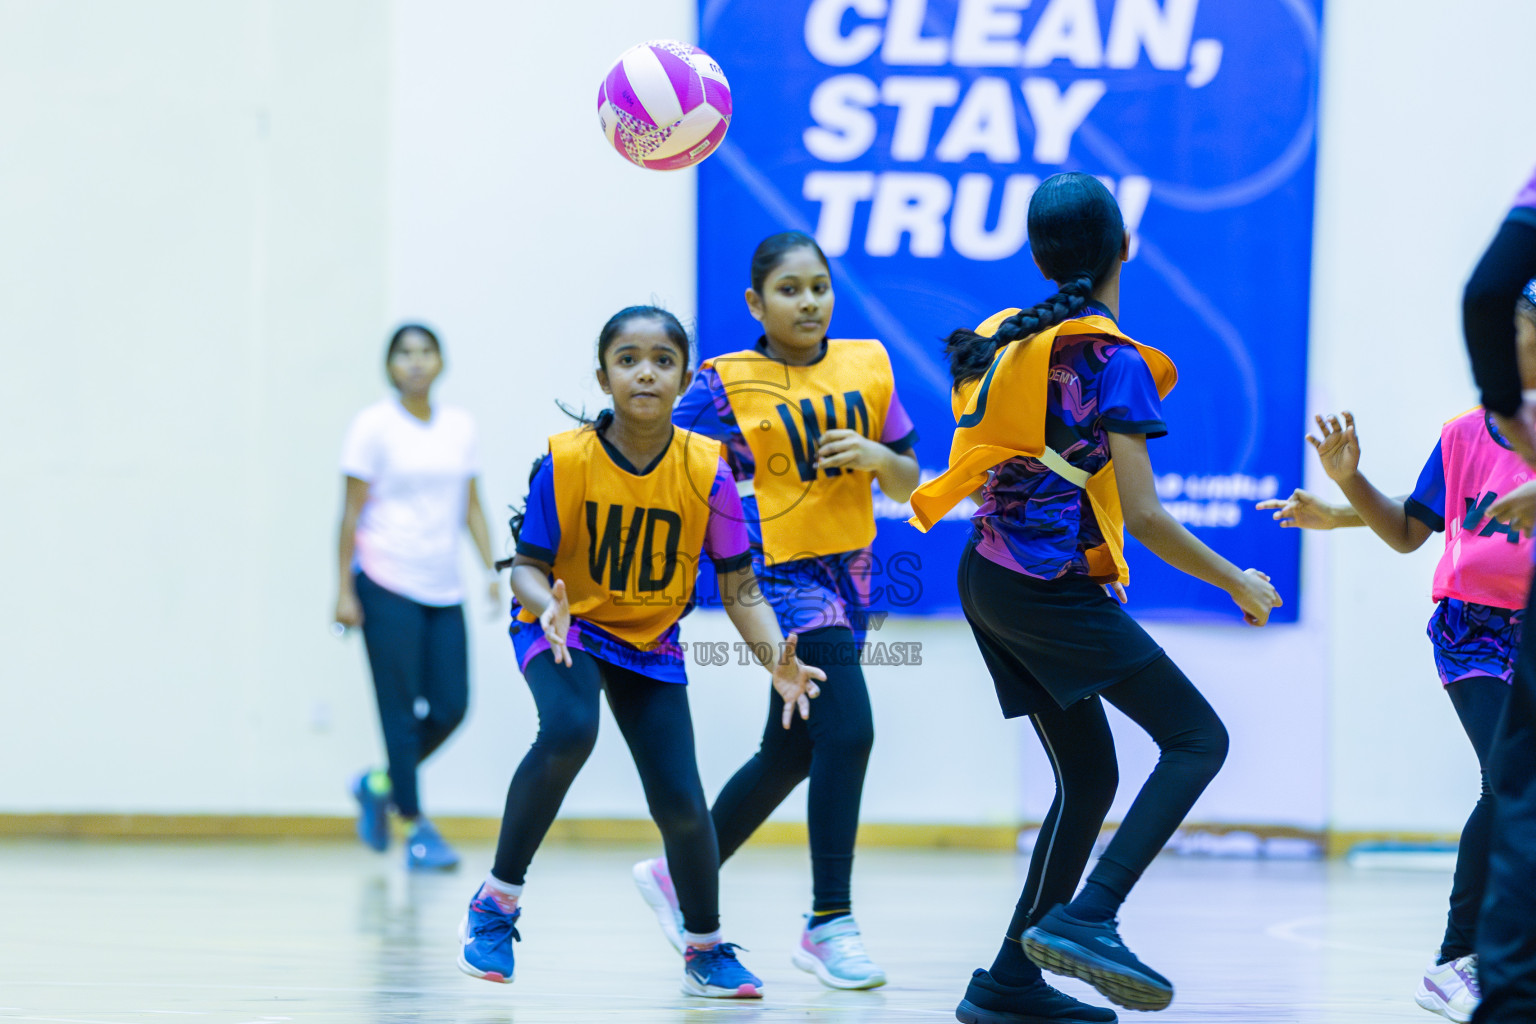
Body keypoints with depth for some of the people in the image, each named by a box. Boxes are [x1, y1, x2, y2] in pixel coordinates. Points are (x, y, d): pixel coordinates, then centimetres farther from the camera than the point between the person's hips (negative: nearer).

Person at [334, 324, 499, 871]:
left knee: (451, 707, -1)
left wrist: (491, 569, 4)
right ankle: (418, 829, 1)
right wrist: (344, 590, -6)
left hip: (444, 589, 5)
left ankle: (381, 785, 22)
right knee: (401, 710, -4)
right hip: (387, 585, -5)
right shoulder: (374, 425, -2)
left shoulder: (460, 425, 11)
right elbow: (352, 511, -2)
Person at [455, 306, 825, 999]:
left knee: (680, 803, -8)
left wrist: (778, 662, -25)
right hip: (565, 628, -2)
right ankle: (497, 901, -16)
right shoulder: (566, 461, -19)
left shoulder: (706, 472, -16)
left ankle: (706, 948, 19)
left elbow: (739, 587, -9)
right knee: (569, 732, -33)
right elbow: (528, 566, -12)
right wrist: (547, 604, -35)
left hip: (650, 643, 2)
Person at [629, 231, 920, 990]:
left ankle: (679, 877, 34)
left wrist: (878, 457, -10)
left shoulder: (867, 365, 7)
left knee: (790, 753, 14)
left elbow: (906, 484, 11)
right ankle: (829, 923, -11)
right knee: (848, 730, -21)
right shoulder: (727, 383, -6)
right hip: (780, 571, -6)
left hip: (849, 571, 6)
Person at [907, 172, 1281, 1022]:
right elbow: (1144, 517, -14)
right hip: (1053, 590, -8)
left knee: (1088, 778, 14)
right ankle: (1085, 919, -19)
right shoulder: (1114, 361, -11)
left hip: (988, 579, 8)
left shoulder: (1011, 341, 11)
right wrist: (1241, 585, -4)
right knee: (1198, 738, -4)